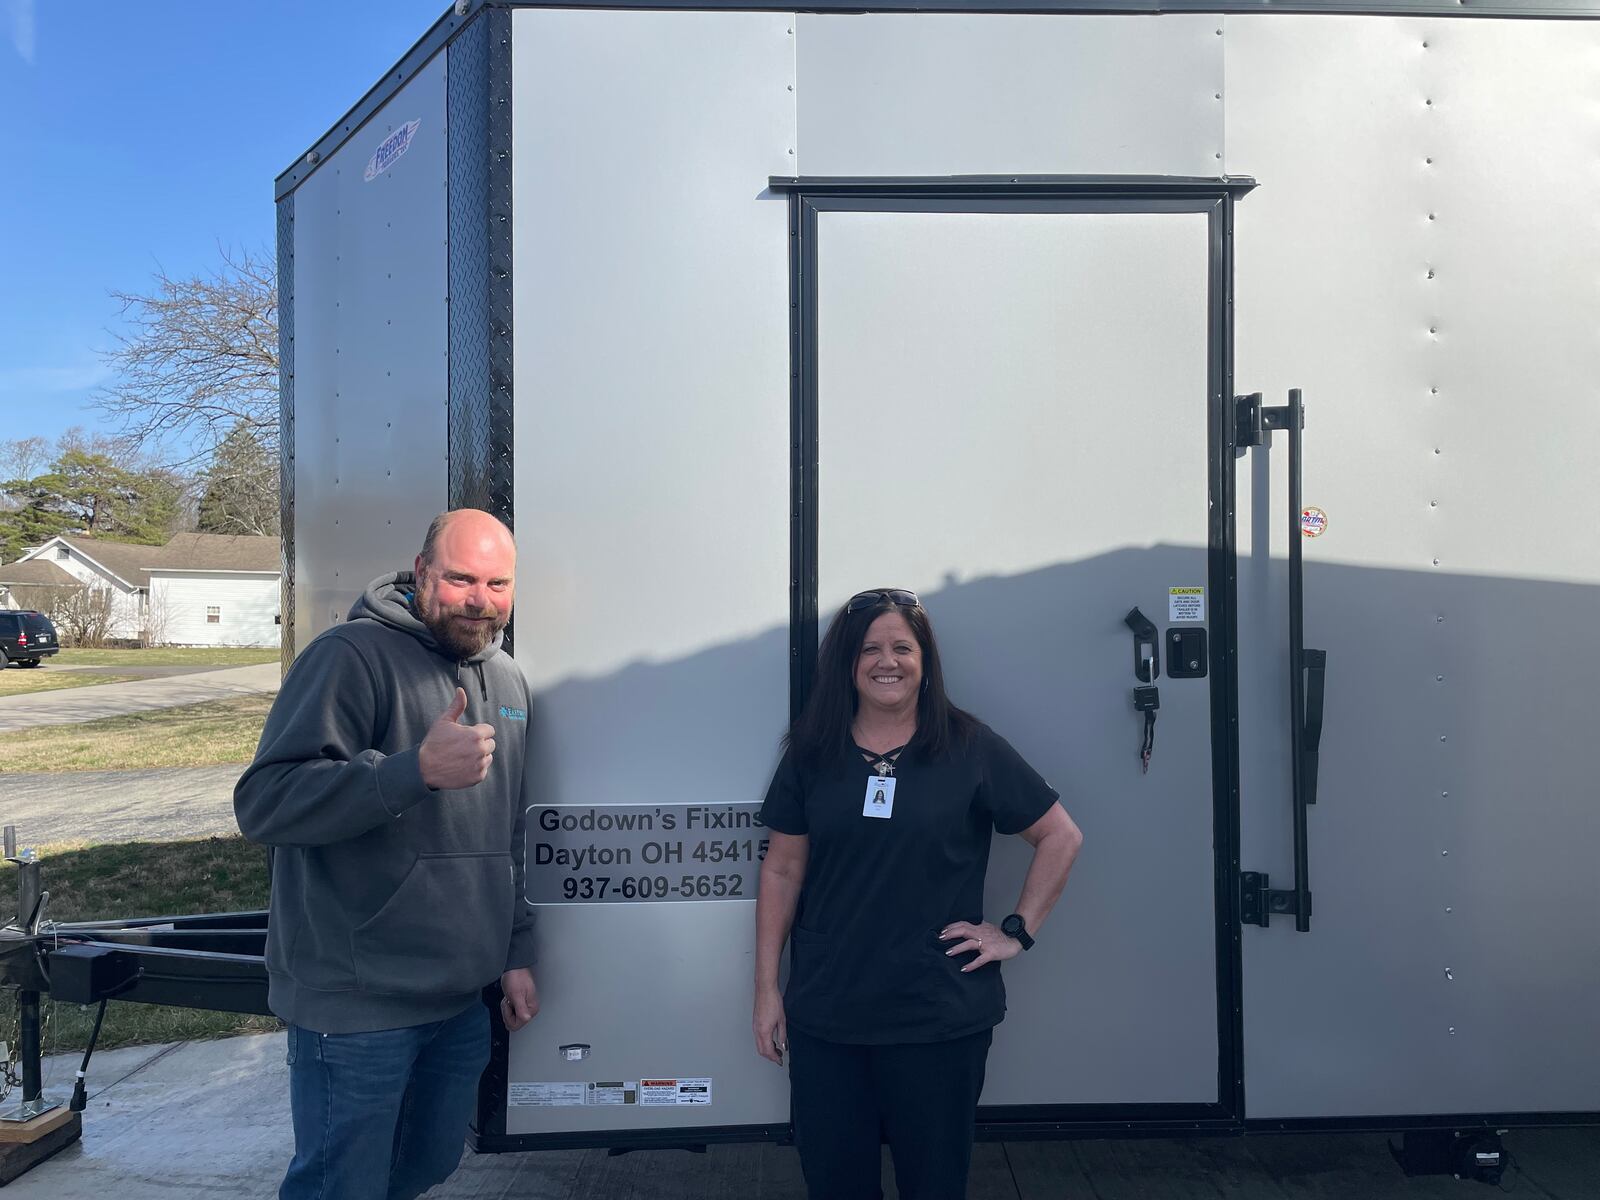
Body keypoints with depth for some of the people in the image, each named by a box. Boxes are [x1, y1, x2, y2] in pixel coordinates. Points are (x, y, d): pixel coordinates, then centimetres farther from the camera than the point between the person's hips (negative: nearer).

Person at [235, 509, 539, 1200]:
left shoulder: (508, 681, 11)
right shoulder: (353, 655, -14)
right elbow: (263, 803, -23)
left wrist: (516, 955, 17)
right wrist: (418, 770, -33)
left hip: (462, 1004, 7)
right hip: (357, 1009, -7)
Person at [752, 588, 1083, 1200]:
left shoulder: (969, 748, -4)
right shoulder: (811, 753, 2)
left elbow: (1062, 836, 3)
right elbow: (782, 870, 4)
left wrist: (1018, 931, -3)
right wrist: (767, 988, 3)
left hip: (942, 1018, -1)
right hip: (824, 1018, 2)